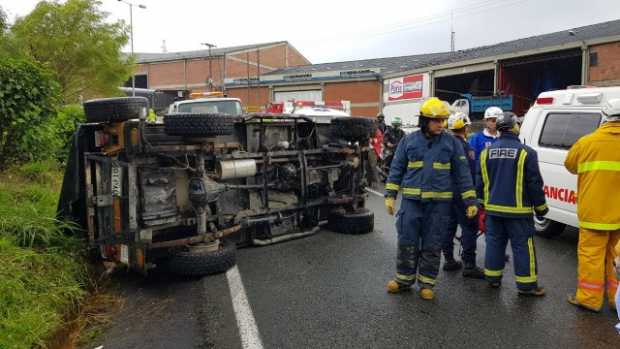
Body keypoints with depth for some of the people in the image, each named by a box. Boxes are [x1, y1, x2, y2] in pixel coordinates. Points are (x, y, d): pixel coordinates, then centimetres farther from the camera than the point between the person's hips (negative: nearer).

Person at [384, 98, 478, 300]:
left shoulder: (451, 142, 1)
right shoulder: (409, 141, 2)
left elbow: (462, 173, 3)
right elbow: (396, 169, 5)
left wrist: (470, 201, 0)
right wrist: (390, 195, -1)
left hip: (439, 202, 0)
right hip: (411, 200, 0)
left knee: (432, 245, 8)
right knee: (407, 242, 5)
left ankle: (426, 283, 21)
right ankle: (404, 279, 21)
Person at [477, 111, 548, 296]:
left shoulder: (487, 152, 2)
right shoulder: (526, 152, -12)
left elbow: (480, 182, 8)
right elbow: (534, 183, -9)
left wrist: (482, 202, 18)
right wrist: (540, 206, 2)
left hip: (493, 208, 5)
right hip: (518, 209, -4)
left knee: (494, 242, 13)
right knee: (522, 246, 3)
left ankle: (492, 277, 22)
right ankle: (527, 284, 10)